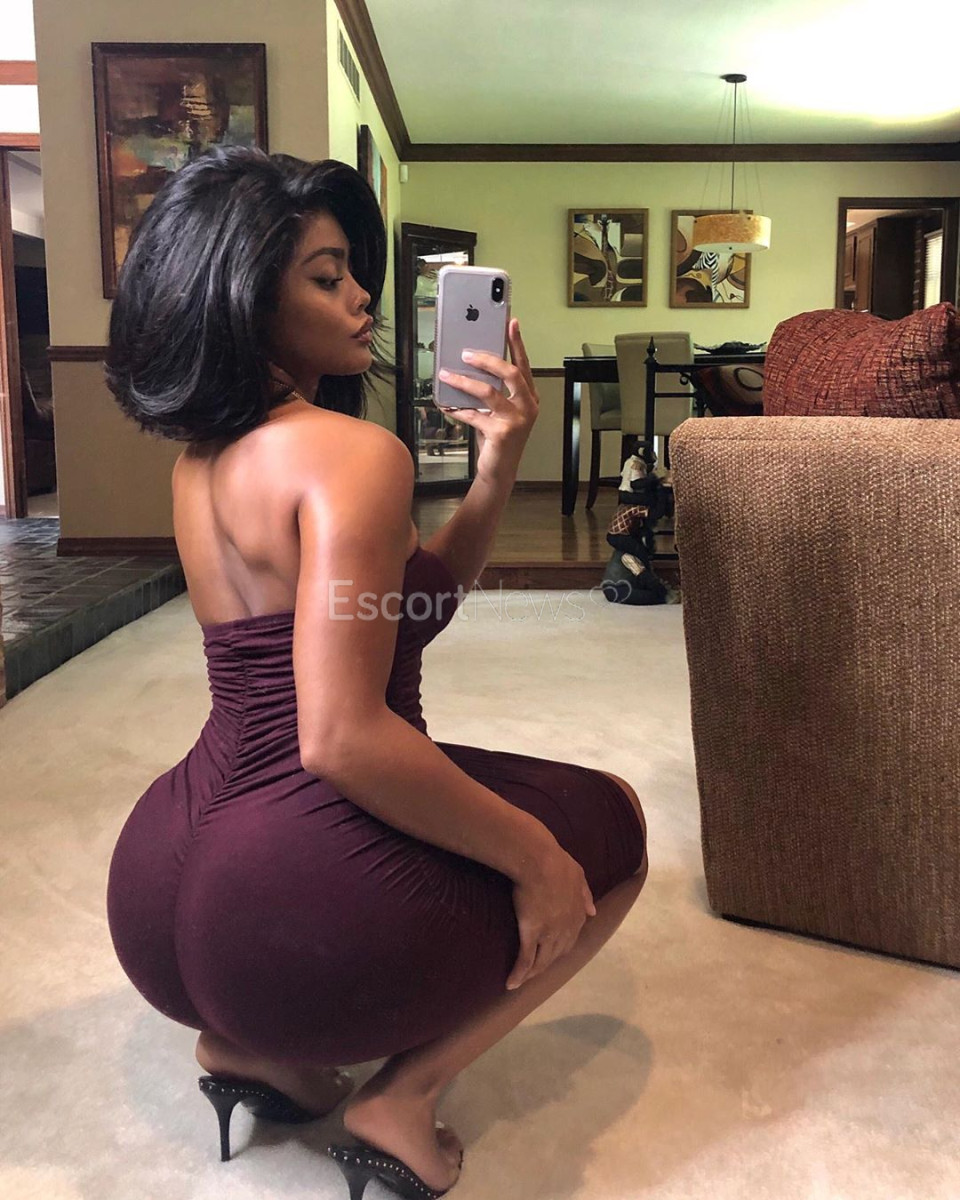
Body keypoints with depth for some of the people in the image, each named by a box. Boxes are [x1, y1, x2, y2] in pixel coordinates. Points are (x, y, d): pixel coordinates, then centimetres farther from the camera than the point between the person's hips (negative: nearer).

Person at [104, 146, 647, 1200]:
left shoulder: (199, 453, 12)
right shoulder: (353, 450, -16)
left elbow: (414, 599, 16)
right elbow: (342, 738, -25)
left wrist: (498, 464, 3)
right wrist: (533, 856, -13)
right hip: (303, 905, -8)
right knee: (611, 823, 17)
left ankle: (254, 1044, 18)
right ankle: (404, 1093, 4)